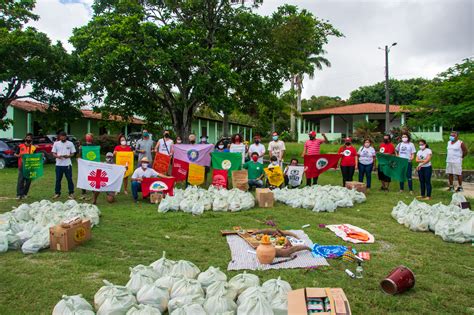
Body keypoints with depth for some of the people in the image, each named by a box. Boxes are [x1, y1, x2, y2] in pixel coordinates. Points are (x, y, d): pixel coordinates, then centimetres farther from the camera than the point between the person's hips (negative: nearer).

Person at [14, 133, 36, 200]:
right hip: (22, 166, -2)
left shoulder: (33, 148, 7)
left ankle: (24, 194, 19)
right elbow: (15, 154, 6)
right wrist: (19, 155, -15)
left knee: (28, 180, 6)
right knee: (21, 180, -6)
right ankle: (19, 194, -2)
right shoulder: (20, 146, 3)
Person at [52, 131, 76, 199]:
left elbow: (73, 153, 5)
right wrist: (57, 156, -16)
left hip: (67, 164, -1)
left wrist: (68, 156, -15)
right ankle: (57, 193, 19)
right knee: (58, 179, 8)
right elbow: (53, 154, 5)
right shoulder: (56, 144, 6)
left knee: (69, 179, 2)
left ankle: (71, 193, 12)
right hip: (59, 164, 1)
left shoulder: (70, 144, 3)